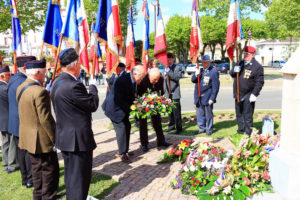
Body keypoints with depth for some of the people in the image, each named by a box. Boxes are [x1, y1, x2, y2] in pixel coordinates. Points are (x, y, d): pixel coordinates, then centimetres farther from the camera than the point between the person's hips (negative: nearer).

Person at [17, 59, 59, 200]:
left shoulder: (21, 88, 6)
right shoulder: (40, 91, -23)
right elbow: (46, 119, -23)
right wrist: (55, 138, -15)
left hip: (28, 137, 9)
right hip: (42, 140, -9)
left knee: (37, 169, 21)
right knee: (50, 170, 5)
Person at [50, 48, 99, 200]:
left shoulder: (57, 82, 6)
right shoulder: (73, 86, -26)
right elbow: (93, 105, -15)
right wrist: (93, 86, -2)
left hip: (65, 136, 10)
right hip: (78, 139, -10)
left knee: (71, 173, 23)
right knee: (80, 175, 4)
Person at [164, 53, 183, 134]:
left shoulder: (177, 68, -1)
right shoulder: (166, 68, 17)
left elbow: (177, 77, -17)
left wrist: (168, 72, -22)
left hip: (174, 93, -6)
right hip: (167, 94, 6)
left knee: (176, 111, -5)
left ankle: (179, 128, 3)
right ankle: (171, 125, 25)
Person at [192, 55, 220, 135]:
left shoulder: (214, 71, -8)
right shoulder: (200, 70, 13)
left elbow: (215, 86, -10)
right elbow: (193, 80, 11)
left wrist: (212, 98, -14)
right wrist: (196, 75, -11)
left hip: (207, 97, -6)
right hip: (198, 97, 6)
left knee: (208, 114, 4)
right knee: (200, 114, 13)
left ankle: (209, 129, 17)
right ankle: (202, 128, 26)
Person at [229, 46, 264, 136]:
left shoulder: (257, 66, -8)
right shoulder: (241, 63, 12)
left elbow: (260, 82, -10)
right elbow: (232, 74, 15)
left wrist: (254, 94, -16)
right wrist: (234, 70, -9)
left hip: (248, 96, -7)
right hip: (238, 95, 7)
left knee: (247, 116, -2)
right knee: (239, 114, 16)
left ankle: (249, 134, 8)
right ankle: (240, 131, 29)